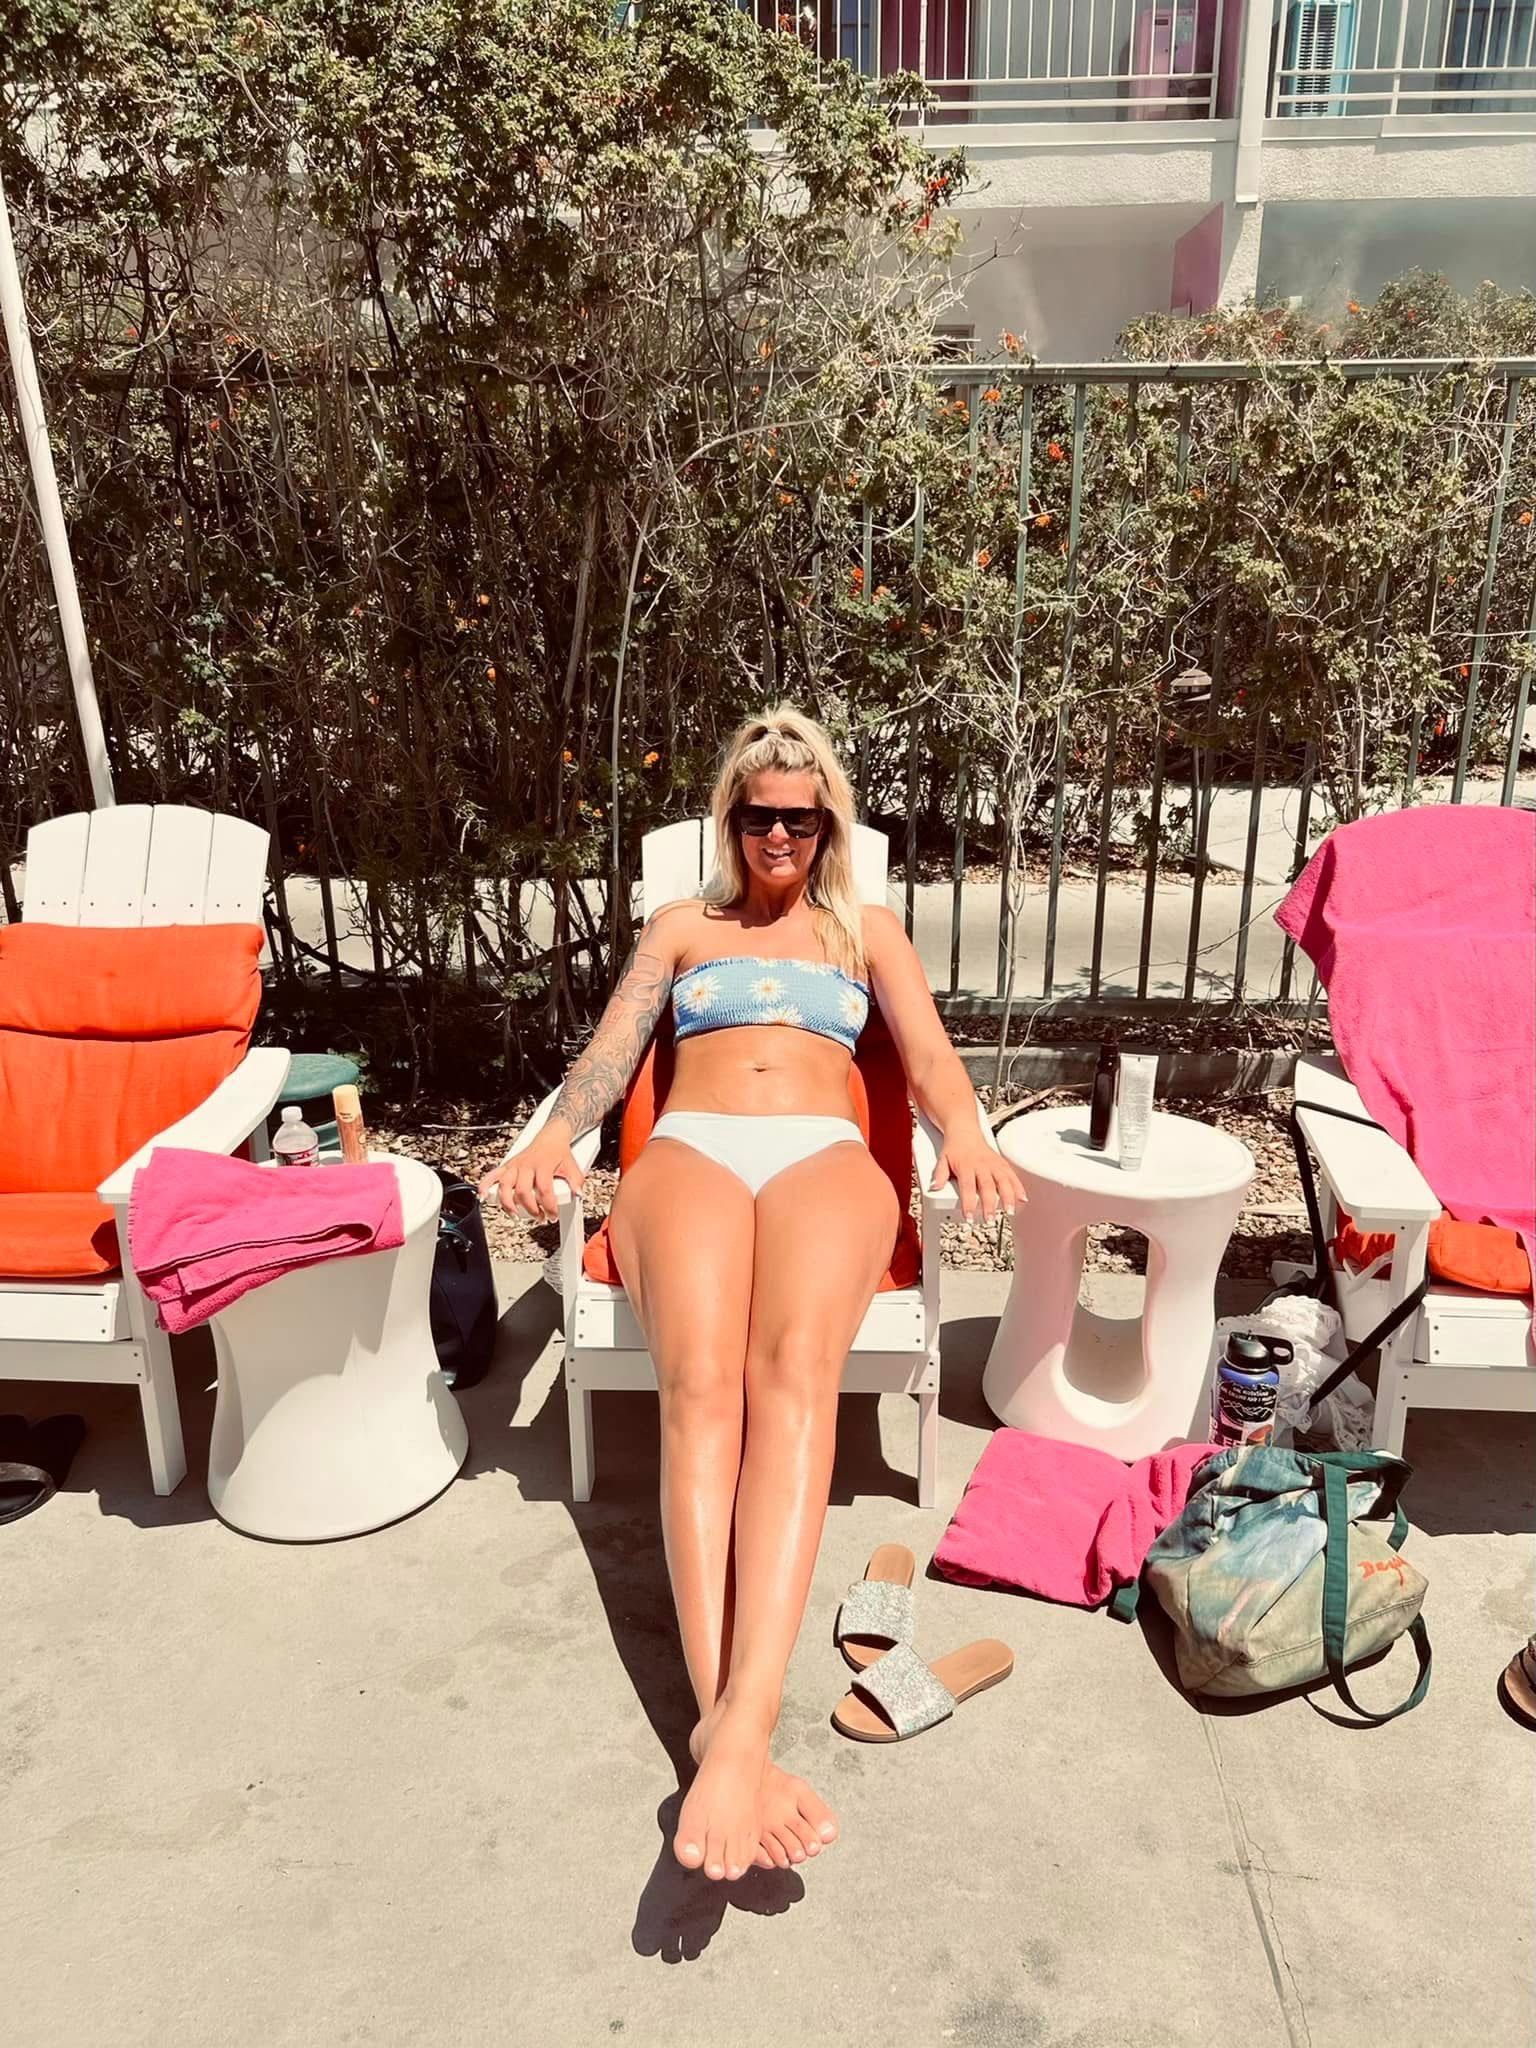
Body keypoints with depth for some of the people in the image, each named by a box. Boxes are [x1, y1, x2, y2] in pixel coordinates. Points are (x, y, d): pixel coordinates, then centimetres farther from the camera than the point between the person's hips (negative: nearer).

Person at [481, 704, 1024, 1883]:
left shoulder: (866, 931, 27)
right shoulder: (683, 928, 28)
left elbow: (930, 1056, 13)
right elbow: (611, 1050, 16)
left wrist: (966, 1134, -11)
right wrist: (555, 1137, -6)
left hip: (825, 1159, 0)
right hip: (692, 1154, 1)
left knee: (795, 1368, -35)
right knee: (701, 1382, -32)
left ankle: (739, 1727, -45)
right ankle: (727, 1722, -38)